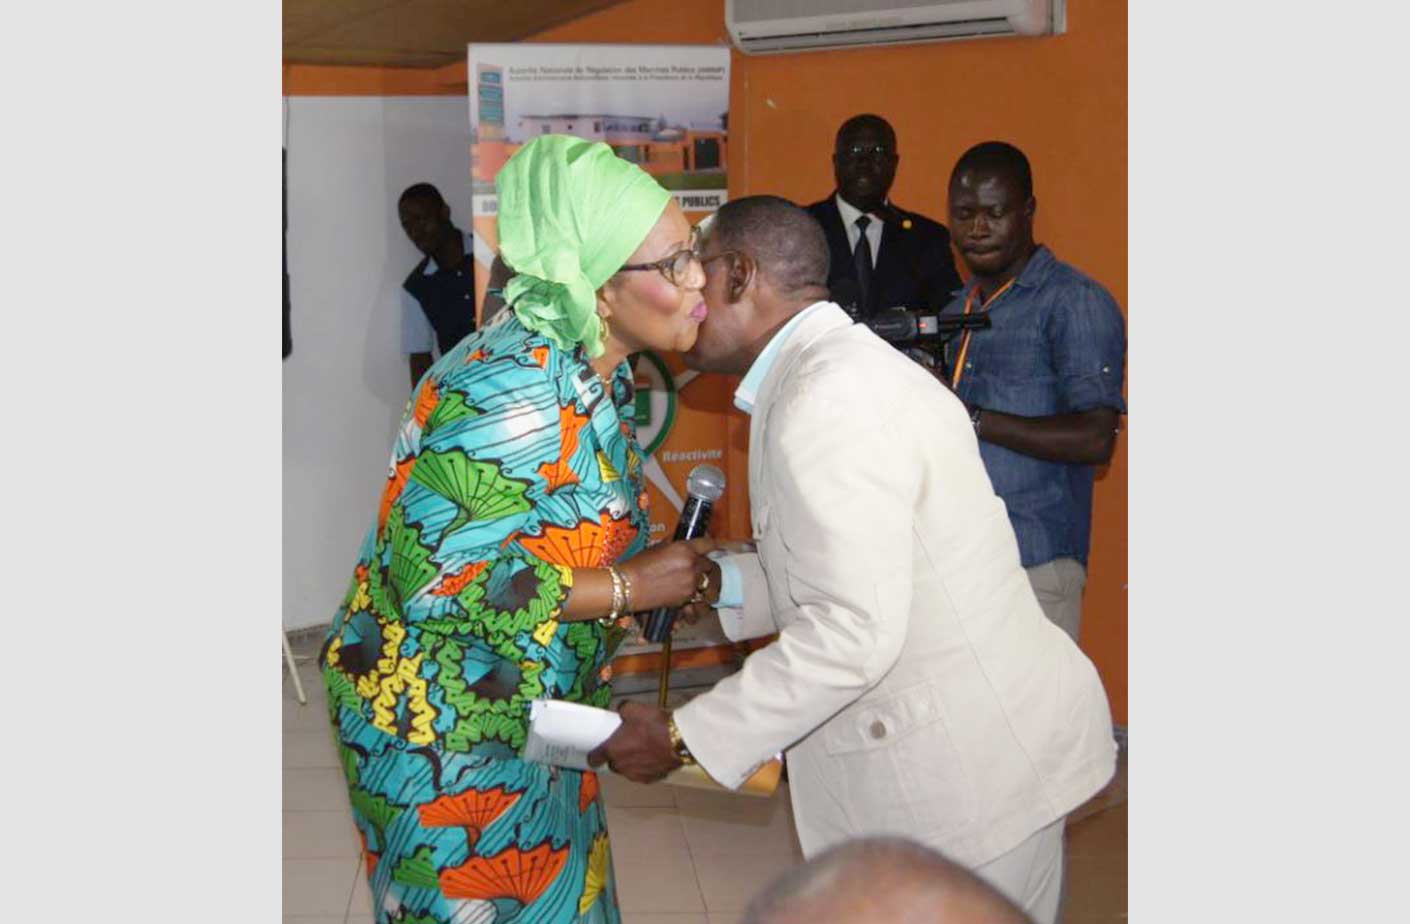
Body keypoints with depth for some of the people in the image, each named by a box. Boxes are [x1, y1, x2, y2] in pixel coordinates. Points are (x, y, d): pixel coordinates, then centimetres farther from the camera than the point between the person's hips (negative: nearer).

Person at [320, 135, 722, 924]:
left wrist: (672, 577, -3)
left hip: (533, 710, 9)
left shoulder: (599, 371, 1)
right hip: (441, 725, -8)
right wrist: (630, 586, -24)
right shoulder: (515, 390, -28)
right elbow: (435, 576, -30)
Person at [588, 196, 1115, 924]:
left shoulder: (829, 400, -22)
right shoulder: (841, 367, 10)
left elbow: (853, 631, -26)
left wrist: (683, 738, -19)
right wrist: (713, 584, 7)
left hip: (972, 763, -9)